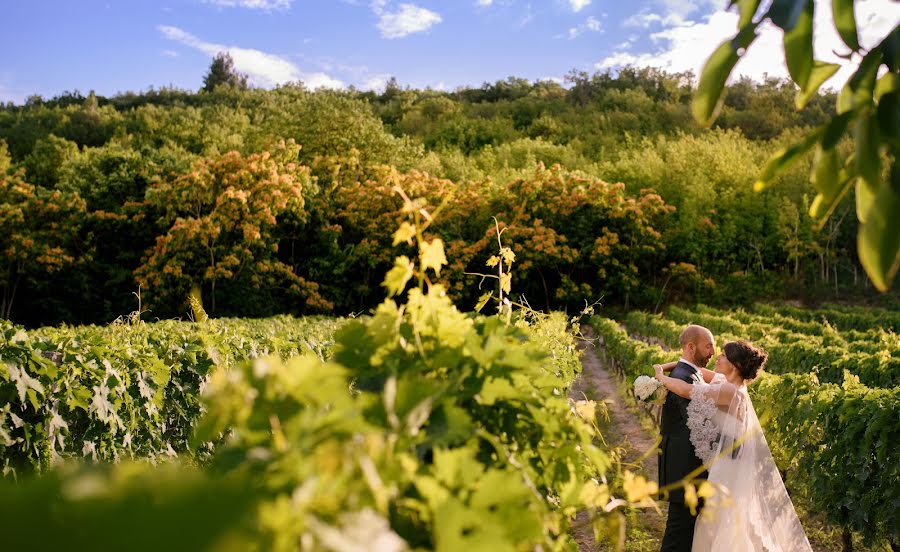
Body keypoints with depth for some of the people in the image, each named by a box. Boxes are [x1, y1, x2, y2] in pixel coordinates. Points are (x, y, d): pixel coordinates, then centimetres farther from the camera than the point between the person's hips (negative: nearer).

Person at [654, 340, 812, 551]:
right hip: (723, 463, 9)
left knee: (721, 529, 3)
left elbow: (686, 390, -27)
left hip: (726, 468, -9)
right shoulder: (727, 383, 4)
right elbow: (698, 371, 17)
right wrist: (666, 366, 5)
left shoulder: (730, 391, -23)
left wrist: (661, 376, -11)